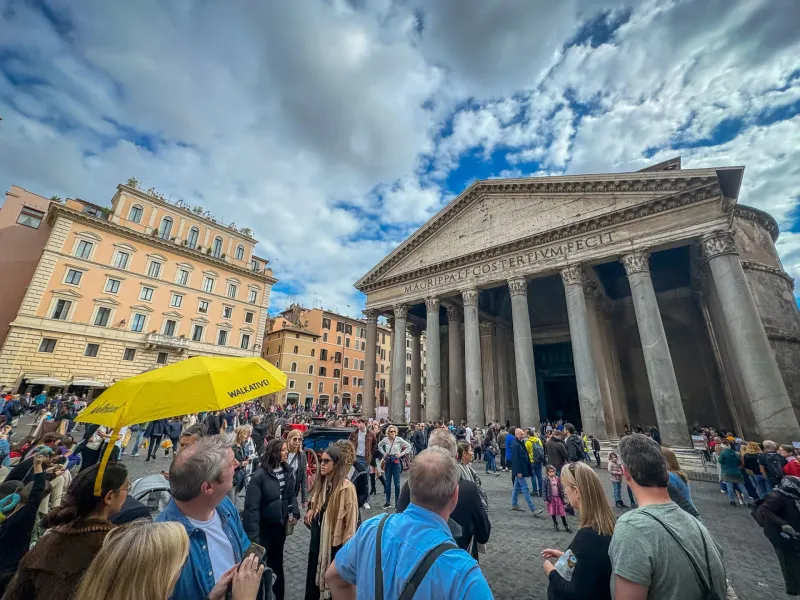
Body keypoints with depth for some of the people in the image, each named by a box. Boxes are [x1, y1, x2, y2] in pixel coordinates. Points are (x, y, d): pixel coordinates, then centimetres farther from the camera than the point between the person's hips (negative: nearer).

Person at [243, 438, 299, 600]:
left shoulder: (288, 471, -7)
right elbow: (251, 506, -24)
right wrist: (253, 535, -23)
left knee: (276, 560, 25)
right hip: (263, 526, -6)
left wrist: (295, 513, -7)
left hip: (280, 523, 6)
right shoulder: (260, 475, -26)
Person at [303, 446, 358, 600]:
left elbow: (351, 517, -19)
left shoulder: (346, 487, -25)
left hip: (335, 537, -6)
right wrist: (311, 510, -3)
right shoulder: (320, 482, -1)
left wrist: (347, 544, -14)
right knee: (313, 572, 19)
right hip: (318, 534, 6)